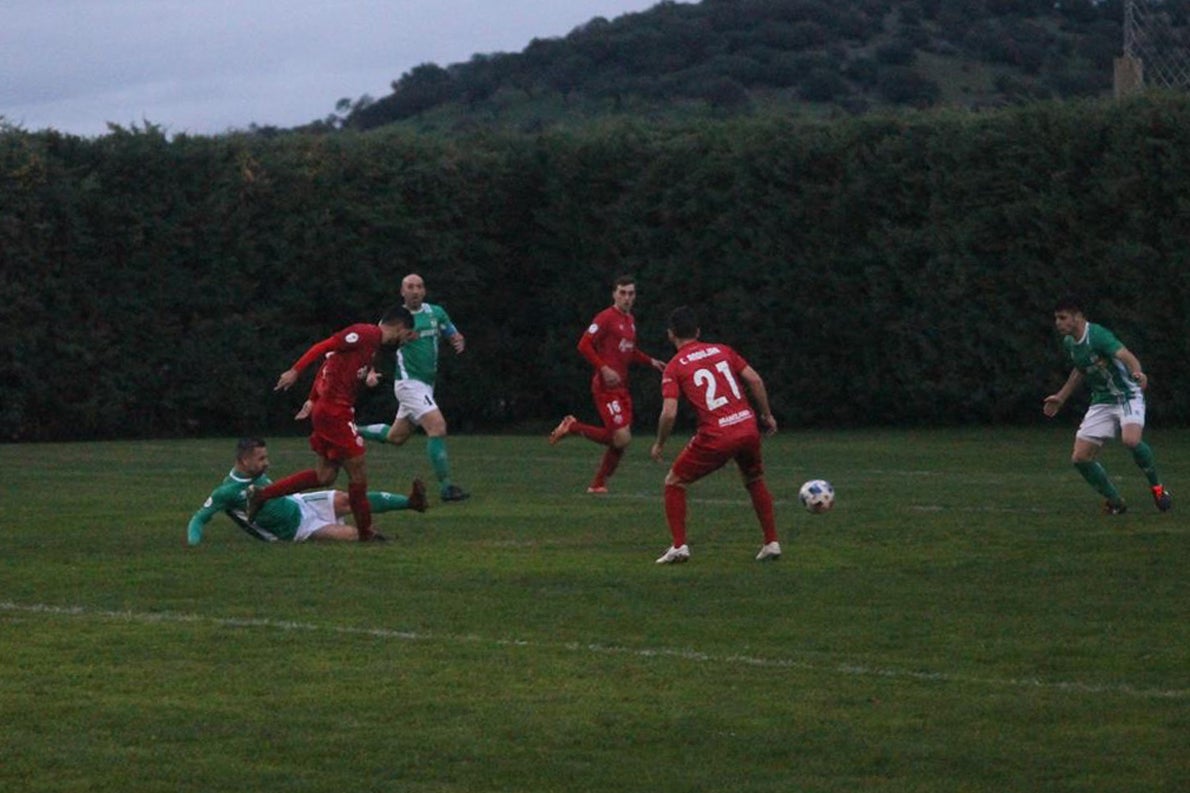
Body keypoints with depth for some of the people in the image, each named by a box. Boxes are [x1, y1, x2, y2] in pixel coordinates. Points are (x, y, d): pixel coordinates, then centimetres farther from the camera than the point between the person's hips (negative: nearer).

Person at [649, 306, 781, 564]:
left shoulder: (674, 367, 1)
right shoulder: (722, 350, 12)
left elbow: (669, 413, -9)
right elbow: (755, 380, 7)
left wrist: (659, 444, 6)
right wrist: (767, 415, 17)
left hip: (715, 437, -4)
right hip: (748, 427, 4)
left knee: (674, 483, 15)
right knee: (755, 482, 30)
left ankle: (679, 546, 7)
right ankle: (772, 543, 27)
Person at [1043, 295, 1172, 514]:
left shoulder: (1098, 335, -21)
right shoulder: (1069, 343, 5)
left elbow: (1124, 355, -37)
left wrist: (1137, 373, -58)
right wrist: (1061, 397, 30)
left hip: (1127, 396, -8)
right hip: (1101, 403, 8)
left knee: (1131, 440, -35)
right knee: (1080, 457, -5)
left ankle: (1156, 486, -10)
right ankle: (1115, 501, 12)